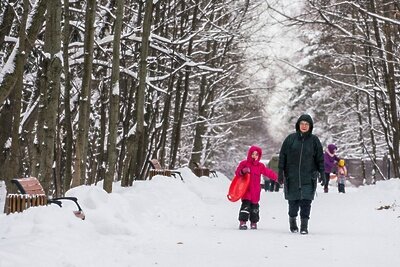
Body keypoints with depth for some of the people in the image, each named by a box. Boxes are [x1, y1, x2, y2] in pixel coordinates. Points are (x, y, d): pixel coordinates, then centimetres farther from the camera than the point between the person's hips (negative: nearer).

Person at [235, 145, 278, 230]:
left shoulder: (260, 166, 7)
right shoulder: (244, 163, 1)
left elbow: (268, 172, 4)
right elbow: (237, 173, -1)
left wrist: (277, 177, -8)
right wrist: (243, 171, -22)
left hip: (255, 191, 3)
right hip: (246, 190, -3)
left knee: (254, 206, 11)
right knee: (245, 205, -11)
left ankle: (254, 222, 24)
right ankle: (242, 222, -7)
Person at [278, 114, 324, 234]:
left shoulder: (314, 140, 4)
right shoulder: (290, 139, 4)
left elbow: (320, 158, 8)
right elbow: (282, 156, 6)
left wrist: (322, 173, 2)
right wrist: (281, 172, 2)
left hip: (308, 178, -1)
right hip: (292, 177, 1)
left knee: (306, 201, -8)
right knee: (293, 202, 7)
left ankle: (304, 226, -2)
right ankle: (292, 221, 29)